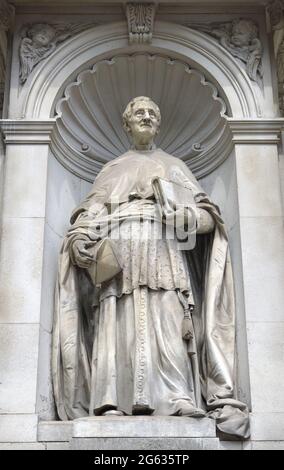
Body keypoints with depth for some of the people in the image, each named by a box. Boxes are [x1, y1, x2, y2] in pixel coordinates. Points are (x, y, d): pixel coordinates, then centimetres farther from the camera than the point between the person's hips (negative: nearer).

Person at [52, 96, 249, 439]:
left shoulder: (173, 165, 25)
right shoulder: (112, 169, 29)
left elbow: (209, 215, 15)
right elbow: (89, 214, 16)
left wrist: (190, 217, -9)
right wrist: (80, 240, -6)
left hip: (162, 250, -1)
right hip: (118, 253, 1)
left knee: (167, 326, -18)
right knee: (117, 328, -14)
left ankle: (178, 404, -26)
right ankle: (110, 406, -20)